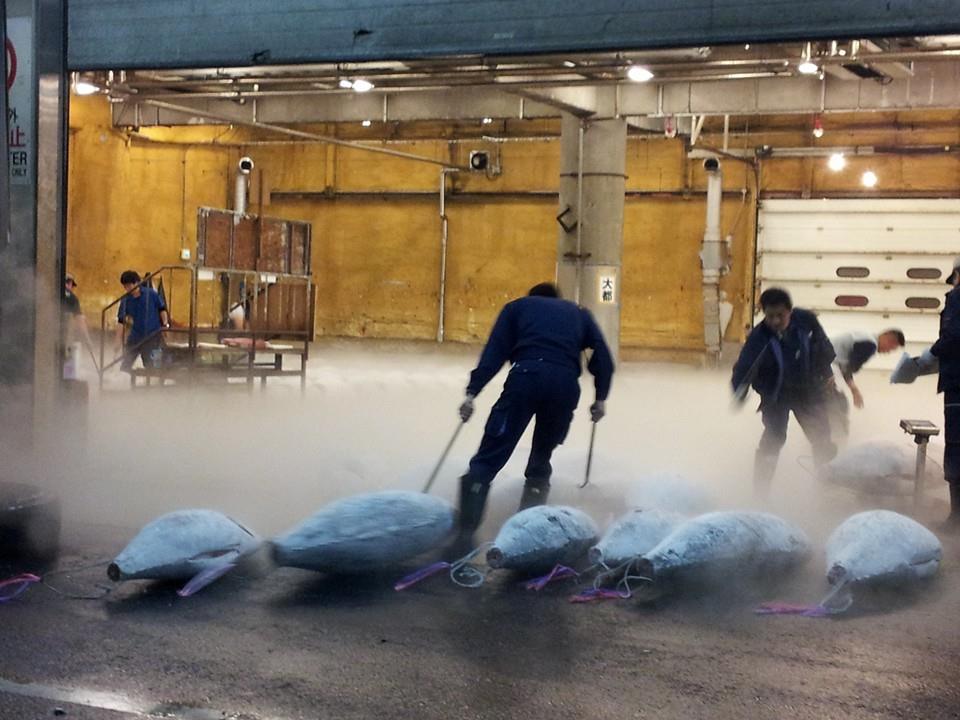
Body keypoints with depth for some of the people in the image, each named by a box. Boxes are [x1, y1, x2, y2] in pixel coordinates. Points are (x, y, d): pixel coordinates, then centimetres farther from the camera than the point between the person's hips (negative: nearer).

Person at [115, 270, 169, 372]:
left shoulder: (151, 294, -9)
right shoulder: (125, 301, -2)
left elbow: (162, 309, 1)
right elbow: (121, 322, -3)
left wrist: (165, 324, -11)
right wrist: (118, 342, -7)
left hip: (152, 336, -4)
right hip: (134, 337, 4)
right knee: (124, 367, 6)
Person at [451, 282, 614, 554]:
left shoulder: (518, 306, 28)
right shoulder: (579, 313, 35)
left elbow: (495, 349, 12)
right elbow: (602, 353, 19)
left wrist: (472, 391, 5)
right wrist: (601, 397, 21)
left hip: (526, 375, -2)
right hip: (566, 383, 2)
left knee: (489, 458, -3)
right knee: (541, 457, 22)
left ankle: (465, 533, -16)